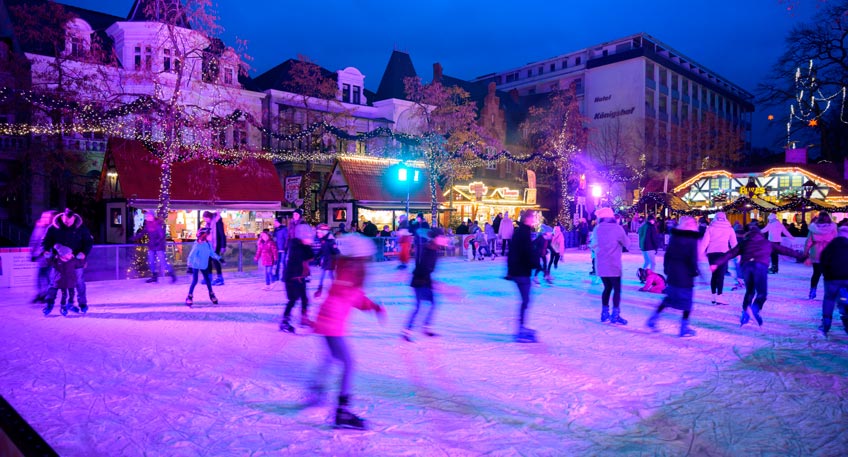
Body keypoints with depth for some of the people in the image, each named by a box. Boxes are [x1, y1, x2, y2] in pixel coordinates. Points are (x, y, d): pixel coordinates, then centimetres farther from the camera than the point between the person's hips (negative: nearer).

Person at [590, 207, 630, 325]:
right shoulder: (617, 228, -8)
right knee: (617, 289, 3)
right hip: (613, 264, -4)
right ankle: (615, 315, -1)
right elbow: (627, 244, 1)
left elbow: (593, 245, 11)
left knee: (607, 288, 16)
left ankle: (605, 313, 15)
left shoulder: (597, 228, 3)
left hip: (600, 264, 4)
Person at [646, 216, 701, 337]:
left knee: (669, 297, 18)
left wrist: (666, 269, 15)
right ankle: (684, 328, 8)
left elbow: (667, 254, 8)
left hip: (672, 274, 5)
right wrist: (694, 272, -2)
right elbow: (693, 259, -14)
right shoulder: (692, 240, -10)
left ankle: (653, 318, 14)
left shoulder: (674, 237, 5)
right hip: (686, 276, -5)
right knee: (687, 301, 5)